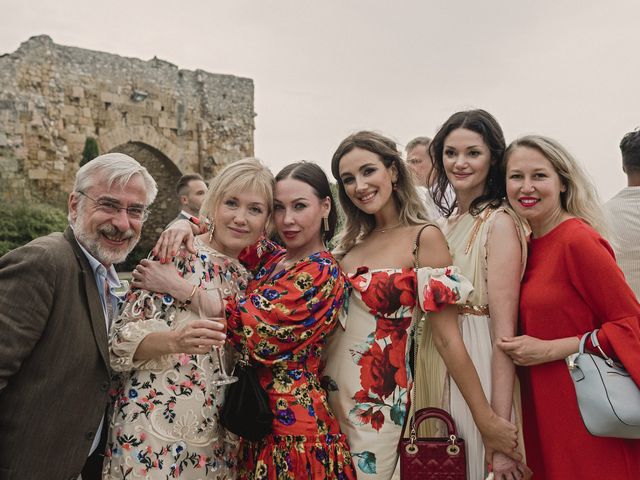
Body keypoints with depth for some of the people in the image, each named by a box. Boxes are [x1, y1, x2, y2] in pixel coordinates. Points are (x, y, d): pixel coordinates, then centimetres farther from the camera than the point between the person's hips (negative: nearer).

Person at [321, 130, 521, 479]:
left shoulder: (423, 238, -13)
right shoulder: (352, 239, 5)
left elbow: (446, 337, -15)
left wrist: (487, 420, -15)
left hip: (378, 404, -6)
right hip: (328, 388, 6)